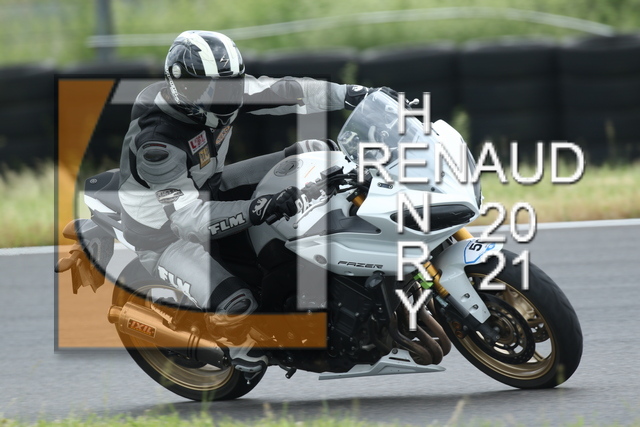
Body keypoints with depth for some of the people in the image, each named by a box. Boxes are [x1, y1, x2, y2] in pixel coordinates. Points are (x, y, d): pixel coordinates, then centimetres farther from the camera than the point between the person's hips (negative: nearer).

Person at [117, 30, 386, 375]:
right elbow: (191, 220, -43)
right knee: (236, 306, -30)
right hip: (165, 234, -8)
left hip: (208, 191, 8)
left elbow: (284, 93, -10)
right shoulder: (156, 141, -37)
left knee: (315, 151, 1)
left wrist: (353, 94, -19)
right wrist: (259, 209, -54)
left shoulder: (219, 92, -16)